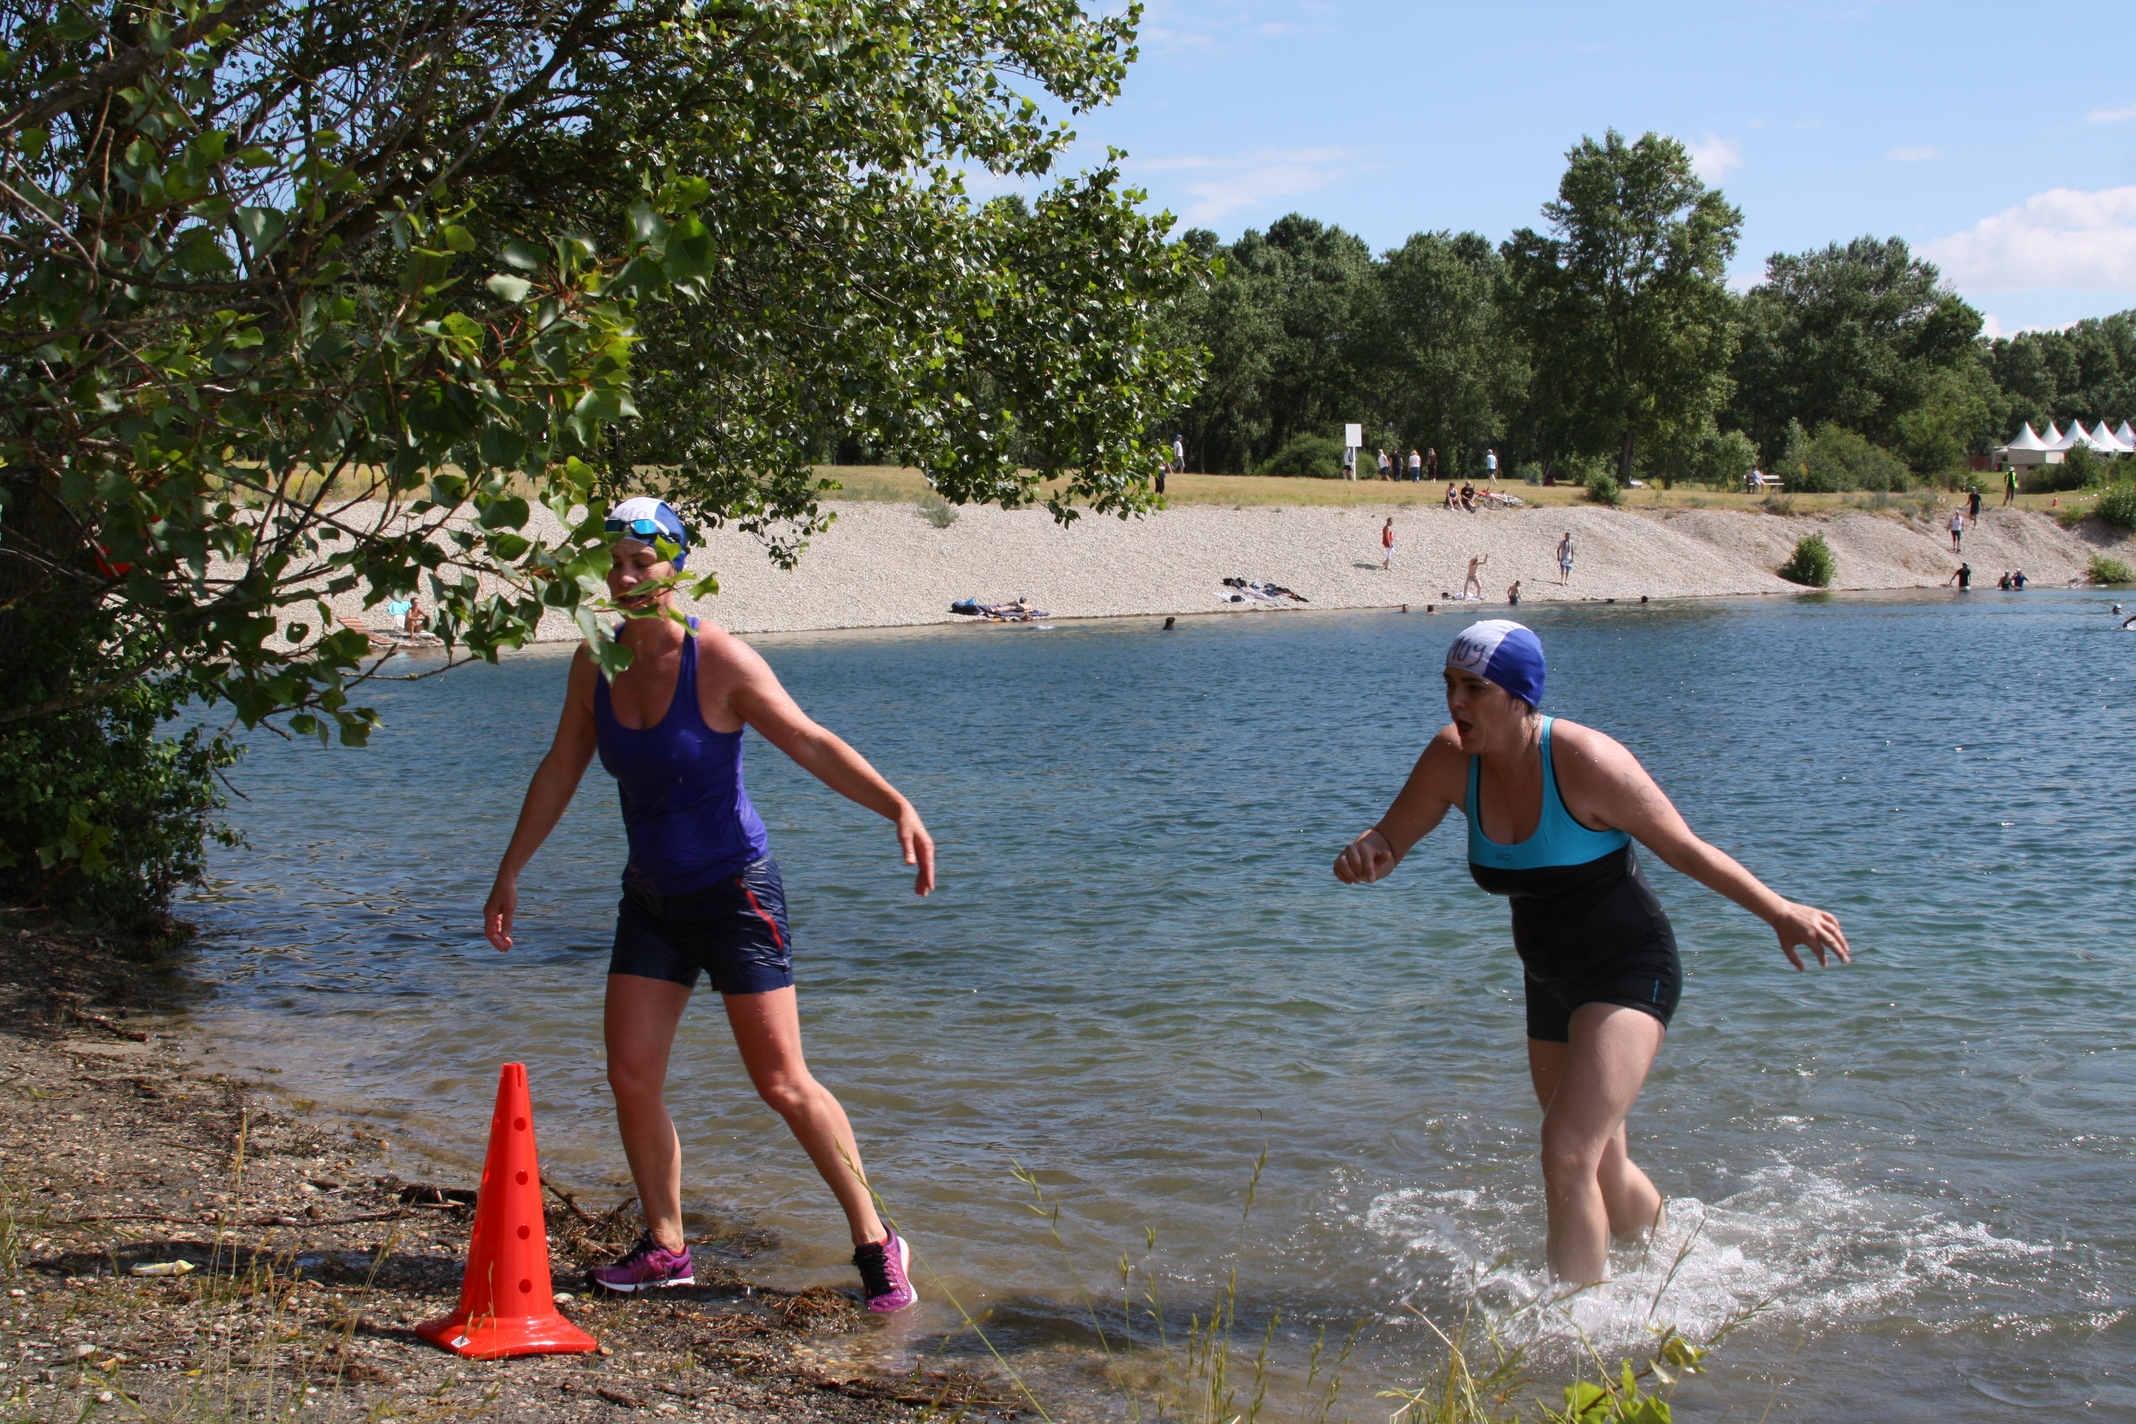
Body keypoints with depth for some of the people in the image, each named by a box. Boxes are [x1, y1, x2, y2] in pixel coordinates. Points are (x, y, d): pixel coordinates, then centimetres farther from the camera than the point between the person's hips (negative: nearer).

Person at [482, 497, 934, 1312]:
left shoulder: (719, 661, -17)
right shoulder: (596, 663, 1)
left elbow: (811, 743, -23)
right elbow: (560, 771, 12)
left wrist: (898, 808, -37)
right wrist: (510, 873, 15)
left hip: (734, 891, -6)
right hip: (651, 899, 6)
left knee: (783, 1084, -6)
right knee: (630, 1075, 0)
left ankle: (876, 1243, 7)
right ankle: (665, 1249, 17)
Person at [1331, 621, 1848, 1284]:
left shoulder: (1585, 762, -24)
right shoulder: (1453, 760, -9)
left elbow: (1686, 850, -14)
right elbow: (1388, 842, 1)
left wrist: (1781, 913, -13)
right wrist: (1362, 857, -22)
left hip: (1629, 973, -7)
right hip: (1550, 981, 7)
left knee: (1567, 1155, -23)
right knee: (1602, 1170, 21)